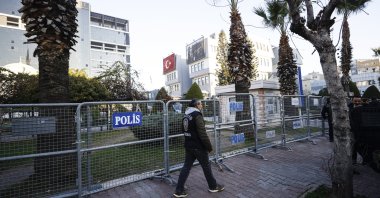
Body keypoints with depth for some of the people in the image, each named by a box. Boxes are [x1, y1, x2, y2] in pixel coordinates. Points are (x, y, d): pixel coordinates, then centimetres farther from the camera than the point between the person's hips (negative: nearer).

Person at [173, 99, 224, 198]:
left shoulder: (185, 116, 7)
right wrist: (209, 146, -12)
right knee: (206, 166, 12)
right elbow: (202, 133, -22)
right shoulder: (197, 115, -19)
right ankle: (213, 186, 31)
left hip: (188, 146, 7)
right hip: (198, 147, -7)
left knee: (186, 167, 12)